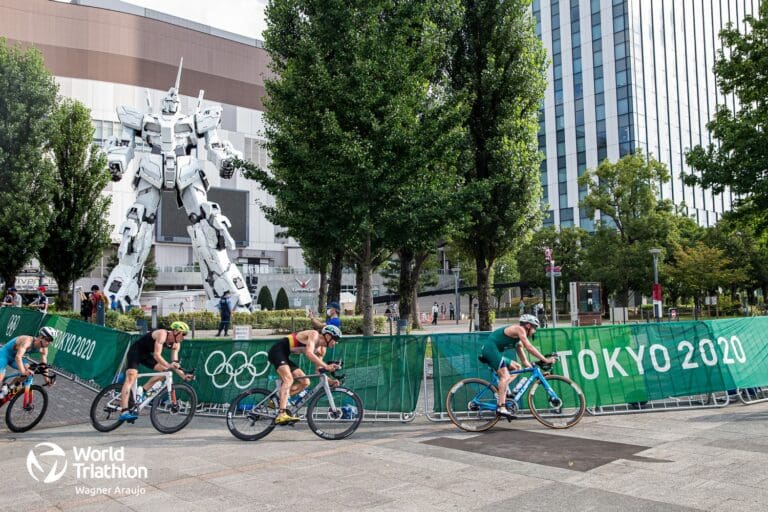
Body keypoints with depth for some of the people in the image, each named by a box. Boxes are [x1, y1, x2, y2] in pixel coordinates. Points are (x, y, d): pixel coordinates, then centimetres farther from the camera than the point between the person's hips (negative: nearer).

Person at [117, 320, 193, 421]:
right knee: (131, 377, -21)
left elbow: (174, 363, -6)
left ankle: (142, 390, -4)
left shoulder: (176, 344, -5)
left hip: (146, 355, 8)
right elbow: (157, 355, -37)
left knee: (165, 370, -9)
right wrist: (169, 365, -49)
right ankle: (124, 412, -29)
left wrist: (183, 376, -20)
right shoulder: (162, 334, -29)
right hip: (135, 351, -8)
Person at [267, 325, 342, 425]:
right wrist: (326, 366, -37)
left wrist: (329, 381, -7)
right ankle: (281, 415, -35)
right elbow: (309, 353, -33)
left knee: (305, 382, 3)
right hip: (277, 351, -9)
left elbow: (318, 369, 9)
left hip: (284, 356, 9)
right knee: (289, 379, -27)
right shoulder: (314, 334, -16)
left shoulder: (322, 349, 9)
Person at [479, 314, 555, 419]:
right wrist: (545, 360, -13)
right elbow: (529, 347, -15)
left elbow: (524, 361, 25)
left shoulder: (518, 340, 23)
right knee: (505, 376, -19)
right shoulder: (519, 329, -5)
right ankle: (501, 408, -27)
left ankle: (501, 391, -1)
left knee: (517, 367, 15)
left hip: (489, 351, 10)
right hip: (490, 348, -10)